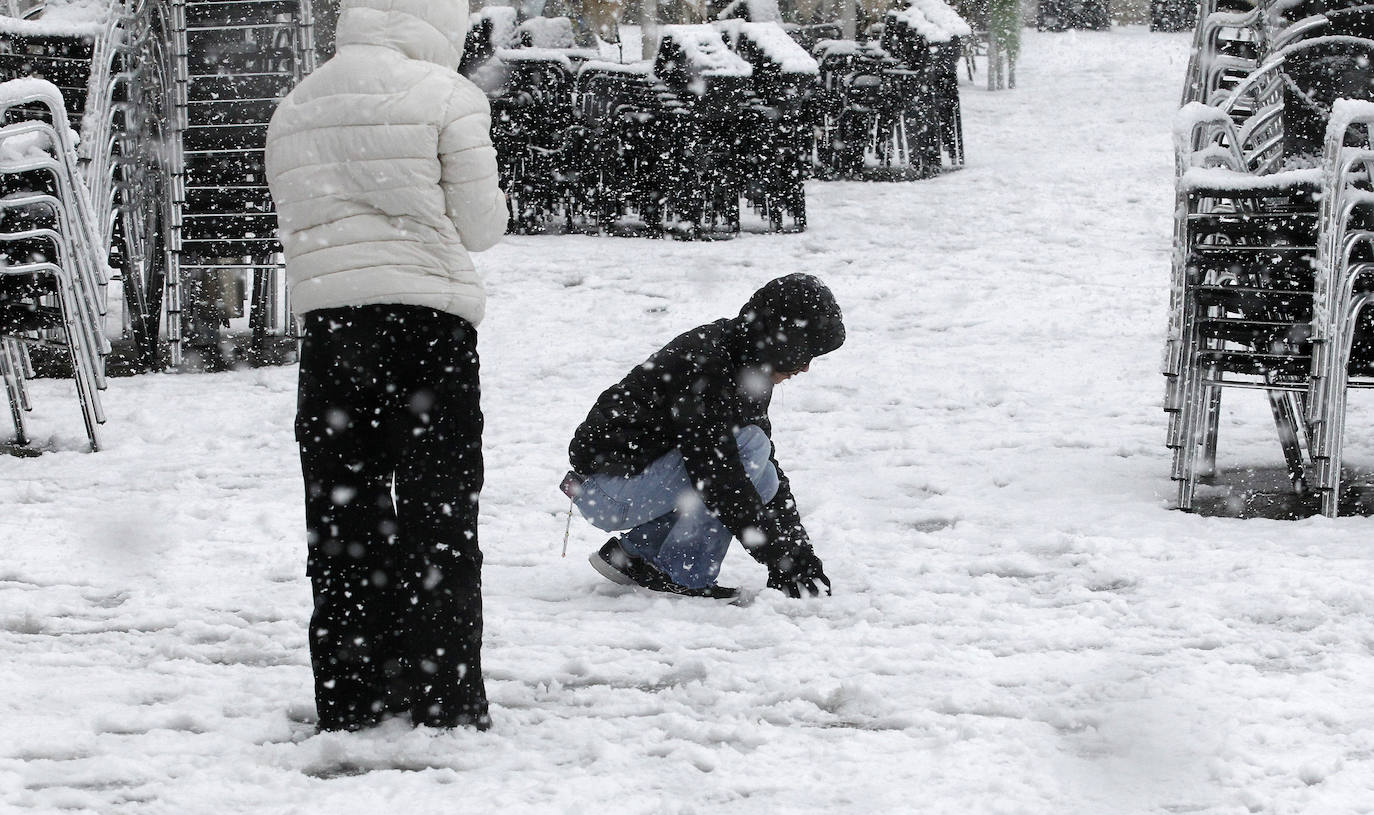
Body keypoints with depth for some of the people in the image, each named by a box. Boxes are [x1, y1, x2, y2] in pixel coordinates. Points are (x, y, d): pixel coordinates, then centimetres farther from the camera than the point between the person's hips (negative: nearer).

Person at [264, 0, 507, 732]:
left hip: (325, 318, 4)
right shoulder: (447, 97, -4)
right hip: (426, 316, -4)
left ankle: (349, 701, 9)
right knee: (437, 509, 3)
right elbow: (480, 226, -2)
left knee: (341, 515, 9)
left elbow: (294, 226, 13)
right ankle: (441, 701, 2)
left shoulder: (293, 111, 13)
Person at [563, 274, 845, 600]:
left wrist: (801, 556, 2)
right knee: (749, 448, -22)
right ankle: (682, 577, -14)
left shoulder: (748, 372, 6)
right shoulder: (703, 365, -24)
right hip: (605, 492, -10)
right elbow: (717, 476, -28)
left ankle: (634, 552, 11)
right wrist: (778, 557, -25)